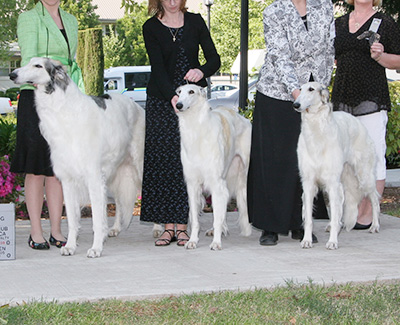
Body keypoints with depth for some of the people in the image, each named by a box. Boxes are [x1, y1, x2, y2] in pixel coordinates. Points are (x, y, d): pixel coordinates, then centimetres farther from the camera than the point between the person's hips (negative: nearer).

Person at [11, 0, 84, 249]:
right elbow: (28, 56, -16)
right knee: (36, 167, -4)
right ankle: (36, 232, 0)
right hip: (36, 97, -5)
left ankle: (57, 231, 8)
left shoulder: (70, 21, 17)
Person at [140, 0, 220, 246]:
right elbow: (157, 66, -12)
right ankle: (168, 226, 1)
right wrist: (171, 96, -27)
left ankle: (182, 226, 1)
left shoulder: (195, 22, 5)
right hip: (162, 101, -1)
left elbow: (214, 58, 2)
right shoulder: (151, 27, -1)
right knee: (163, 161, -3)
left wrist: (202, 71, -20)